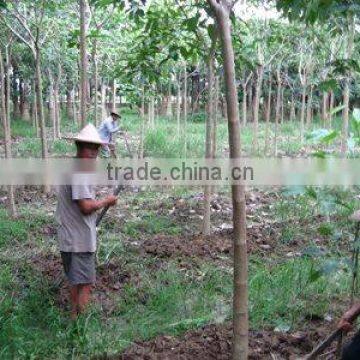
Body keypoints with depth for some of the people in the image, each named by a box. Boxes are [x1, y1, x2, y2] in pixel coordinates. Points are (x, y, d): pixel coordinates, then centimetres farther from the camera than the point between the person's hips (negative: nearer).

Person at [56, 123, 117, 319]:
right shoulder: (79, 171, -21)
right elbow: (86, 206, -26)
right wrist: (106, 201, -12)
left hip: (69, 237, 10)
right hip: (79, 240, -10)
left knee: (76, 281, 20)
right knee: (85, 284, -2)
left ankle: (74, 317, 31)